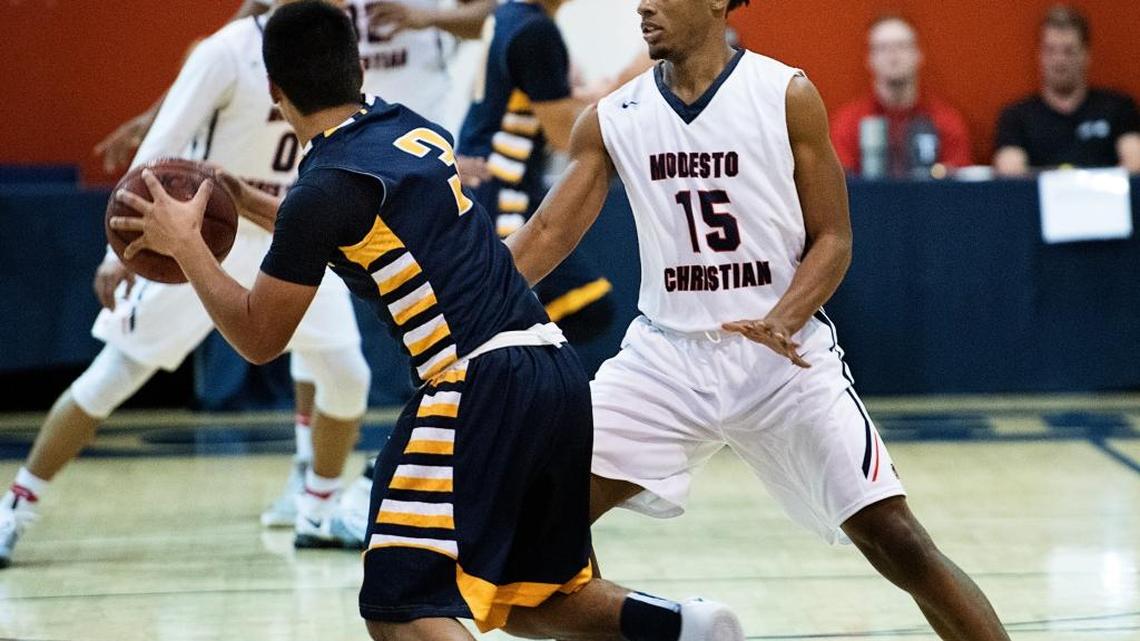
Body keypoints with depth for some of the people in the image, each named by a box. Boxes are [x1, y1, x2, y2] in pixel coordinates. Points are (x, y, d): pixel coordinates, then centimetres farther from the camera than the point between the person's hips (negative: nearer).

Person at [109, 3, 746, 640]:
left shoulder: (327, 187, -7)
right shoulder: (418, 133, 16)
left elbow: (259, 337, 1)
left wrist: (186, 247, 12)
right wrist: (246, 202, 42)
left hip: (480, 385, -8)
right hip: (559, 371, 8)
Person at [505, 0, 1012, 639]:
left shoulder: (788, 95, -6)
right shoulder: (612, 120, 2)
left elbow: (833, 240, -5)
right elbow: (547, 235, 3)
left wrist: (782, 322, -22)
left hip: (783, 353, -3)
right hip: (667, 355, 3)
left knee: (894, 538, -9)